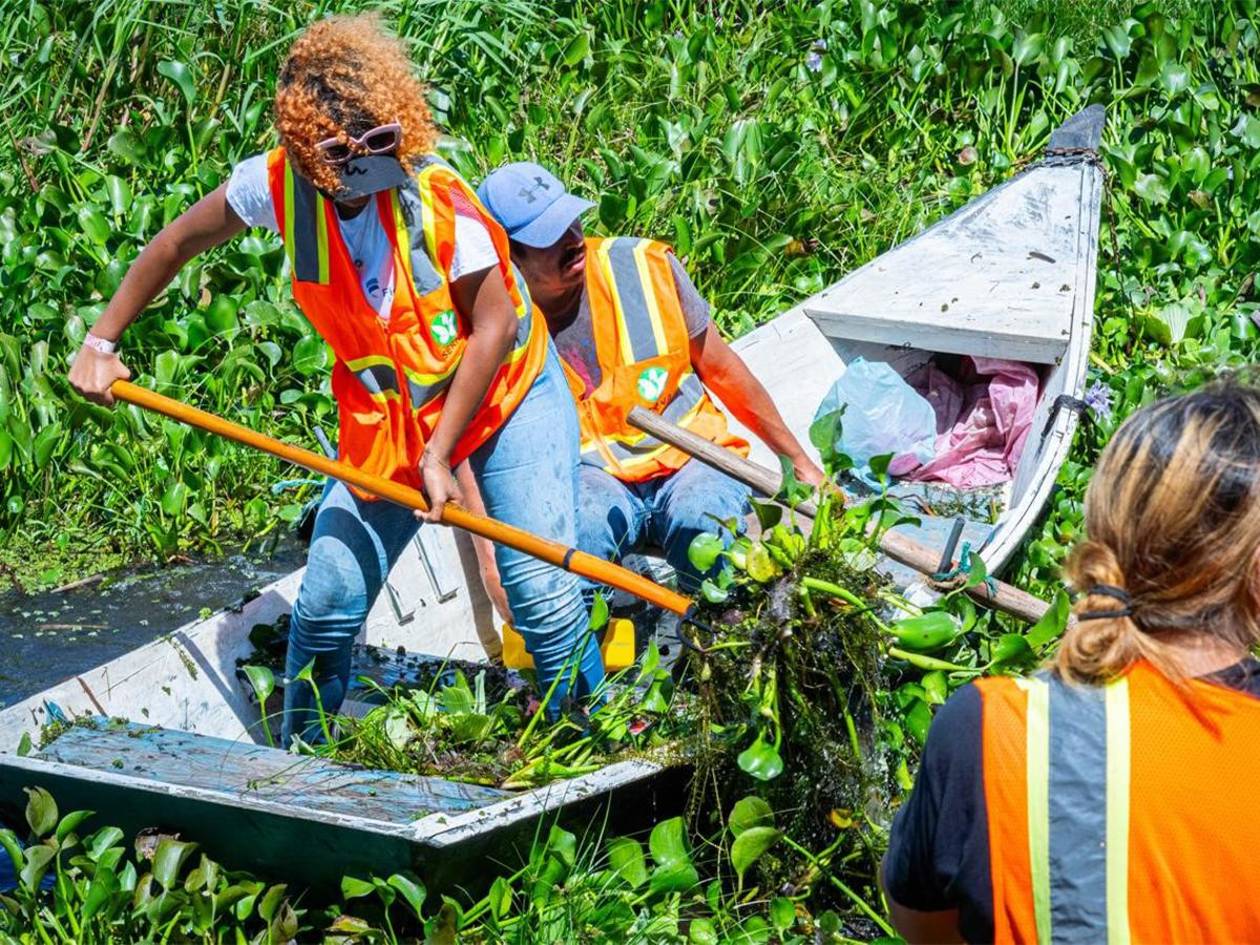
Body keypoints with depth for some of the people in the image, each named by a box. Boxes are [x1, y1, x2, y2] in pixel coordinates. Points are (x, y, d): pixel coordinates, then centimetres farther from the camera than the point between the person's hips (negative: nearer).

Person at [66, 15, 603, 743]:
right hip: (385, 419, 4)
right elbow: (176, 247, 2)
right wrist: (101, 343, 3)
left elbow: (494, 328, -20)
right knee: (328, 604, 1)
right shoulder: (277, 186, -16)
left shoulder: (436, 195, -26)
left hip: (509, 394, -4)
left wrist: (439, 455, -19)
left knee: (543, 592, -16)